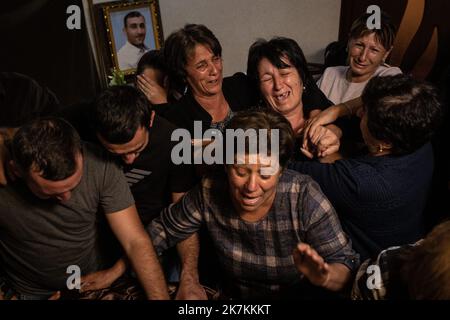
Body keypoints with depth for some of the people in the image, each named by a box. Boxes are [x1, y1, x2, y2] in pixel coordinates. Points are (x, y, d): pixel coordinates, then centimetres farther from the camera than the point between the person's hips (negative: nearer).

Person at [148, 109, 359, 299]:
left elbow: (345, 263, -16)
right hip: (232, 295, 1)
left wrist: (324, 277, -36)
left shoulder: (305, 198, -21)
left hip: (296, 295, -1)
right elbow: (162, 230, -2)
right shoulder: (209, 193, -16)